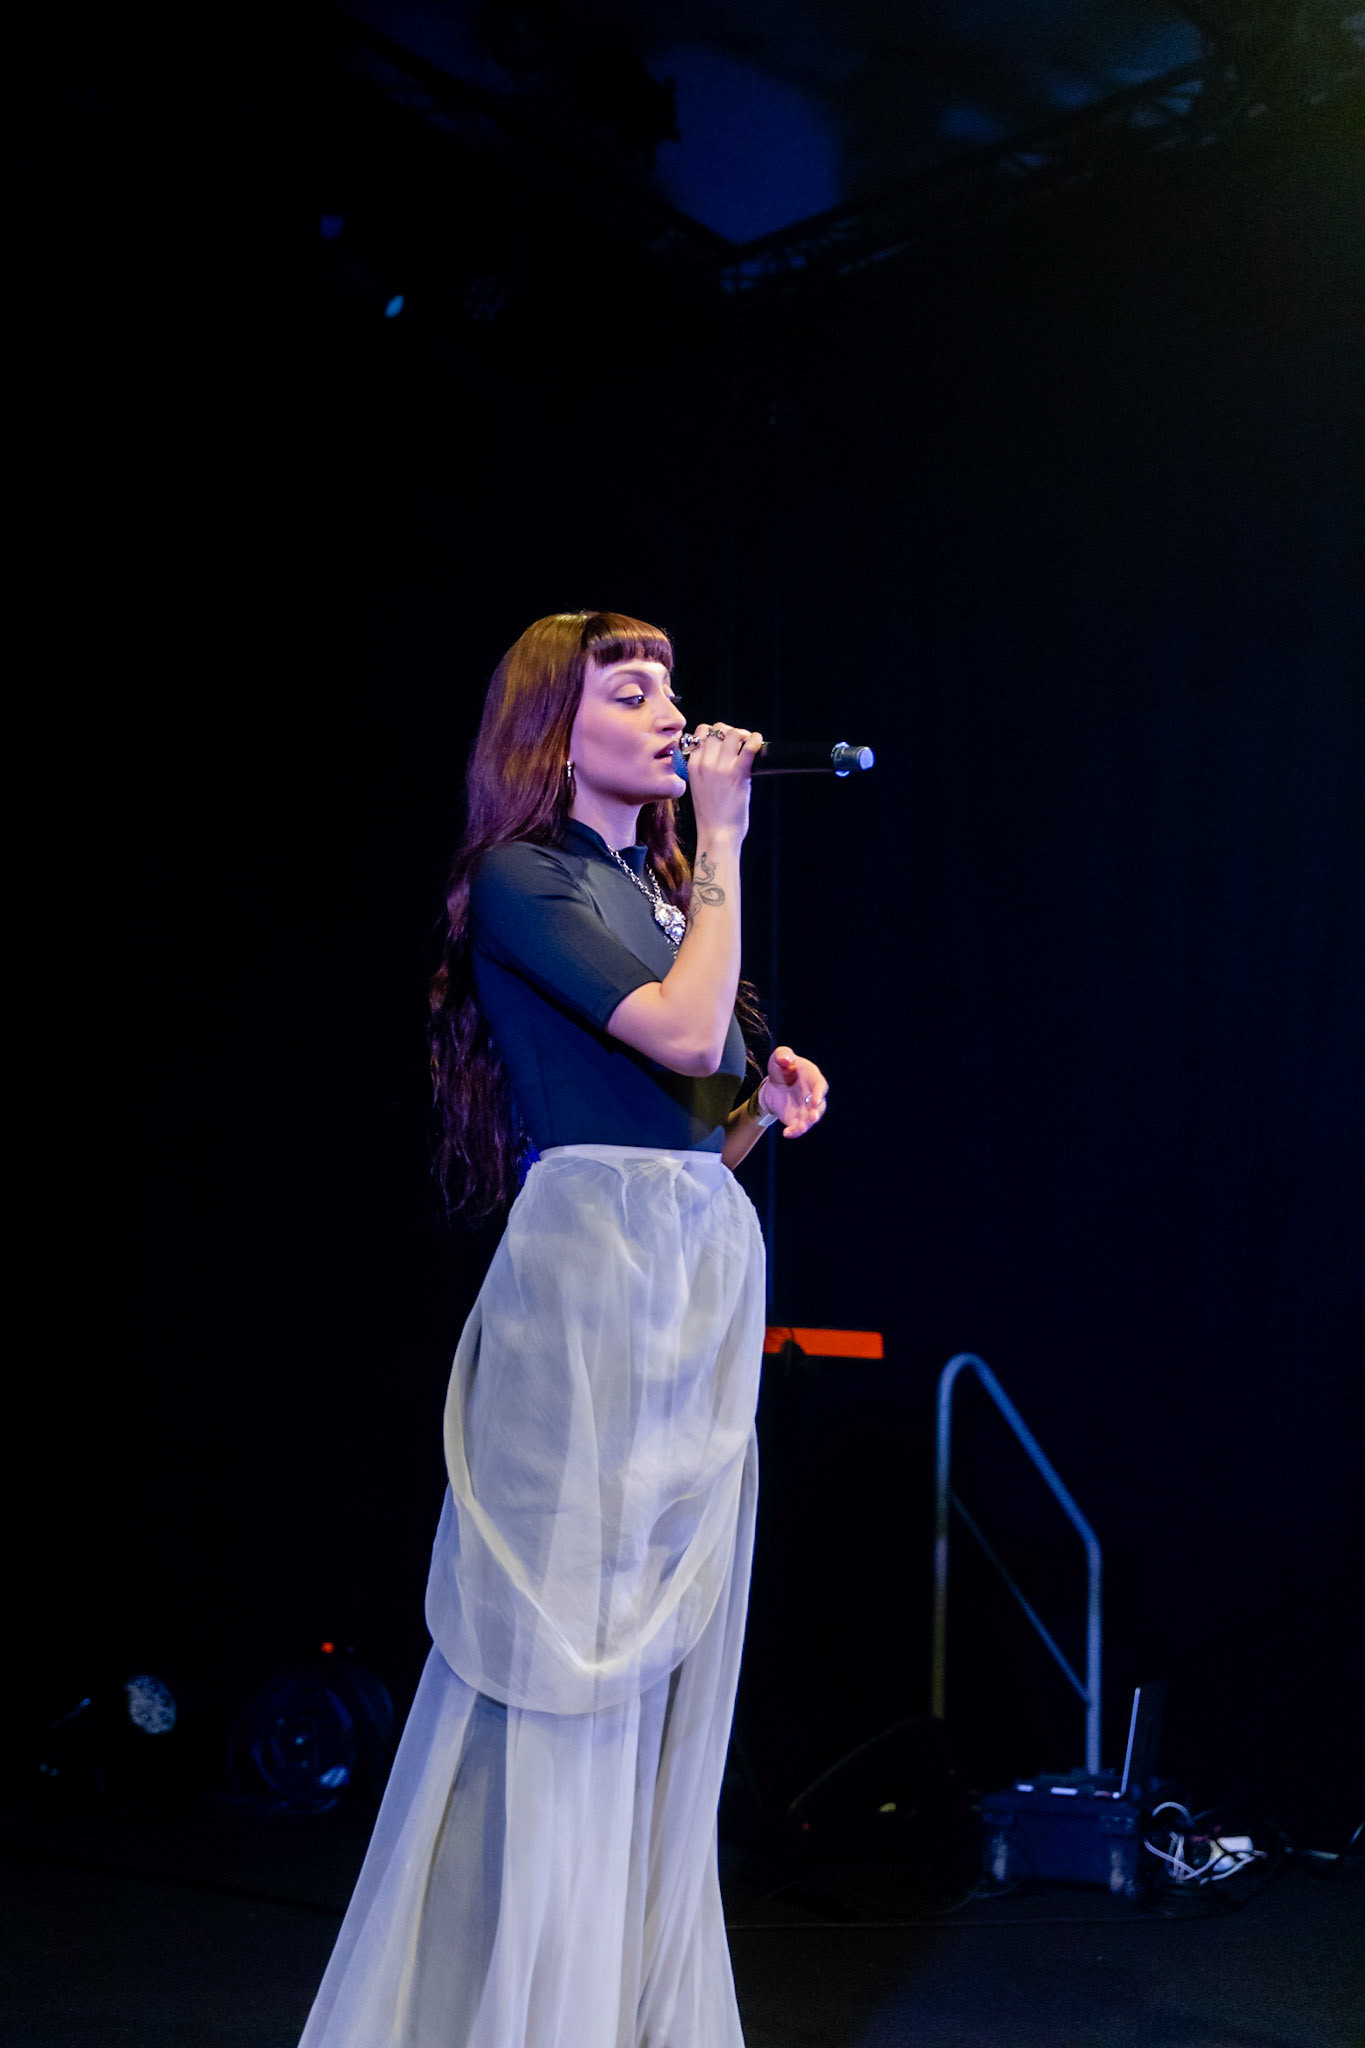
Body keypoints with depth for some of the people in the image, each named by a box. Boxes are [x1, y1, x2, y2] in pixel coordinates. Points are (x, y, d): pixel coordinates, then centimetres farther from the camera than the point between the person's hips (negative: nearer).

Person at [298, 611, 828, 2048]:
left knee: (671, 1653, 8)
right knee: (569, 1639, -5)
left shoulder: (662, 888, 18)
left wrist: (774, 1098, 2)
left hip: (707, 1270, 8)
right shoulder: (524, 883, -4)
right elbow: (681, 1032, -18)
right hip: (593, 1265, -8)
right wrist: (721, 842, -9)